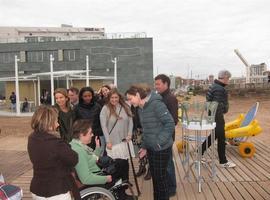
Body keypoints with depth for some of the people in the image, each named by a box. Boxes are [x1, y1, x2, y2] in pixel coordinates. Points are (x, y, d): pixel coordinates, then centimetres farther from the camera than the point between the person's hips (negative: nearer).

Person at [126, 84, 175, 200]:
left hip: (161, 148, -8)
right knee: (155, 177, 18)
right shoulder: (141, 108, 8)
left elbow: (170, 123, -21)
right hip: (151, 148, 8)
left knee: (161, 177, 5)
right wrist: (144, 146, 16)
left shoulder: (156, 104, -19)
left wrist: (159, 141, -20)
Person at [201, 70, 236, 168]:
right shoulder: (220, 89, -22)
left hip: (213, 115, 10)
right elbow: (218, 105, -24)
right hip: (217, 117, -10)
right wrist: (220, 121, -20)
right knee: (221, 139, 2)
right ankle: (223, 162, 17)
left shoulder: (214, 86, 10)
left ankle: (200, 152, 27)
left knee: (214, 135, 20)